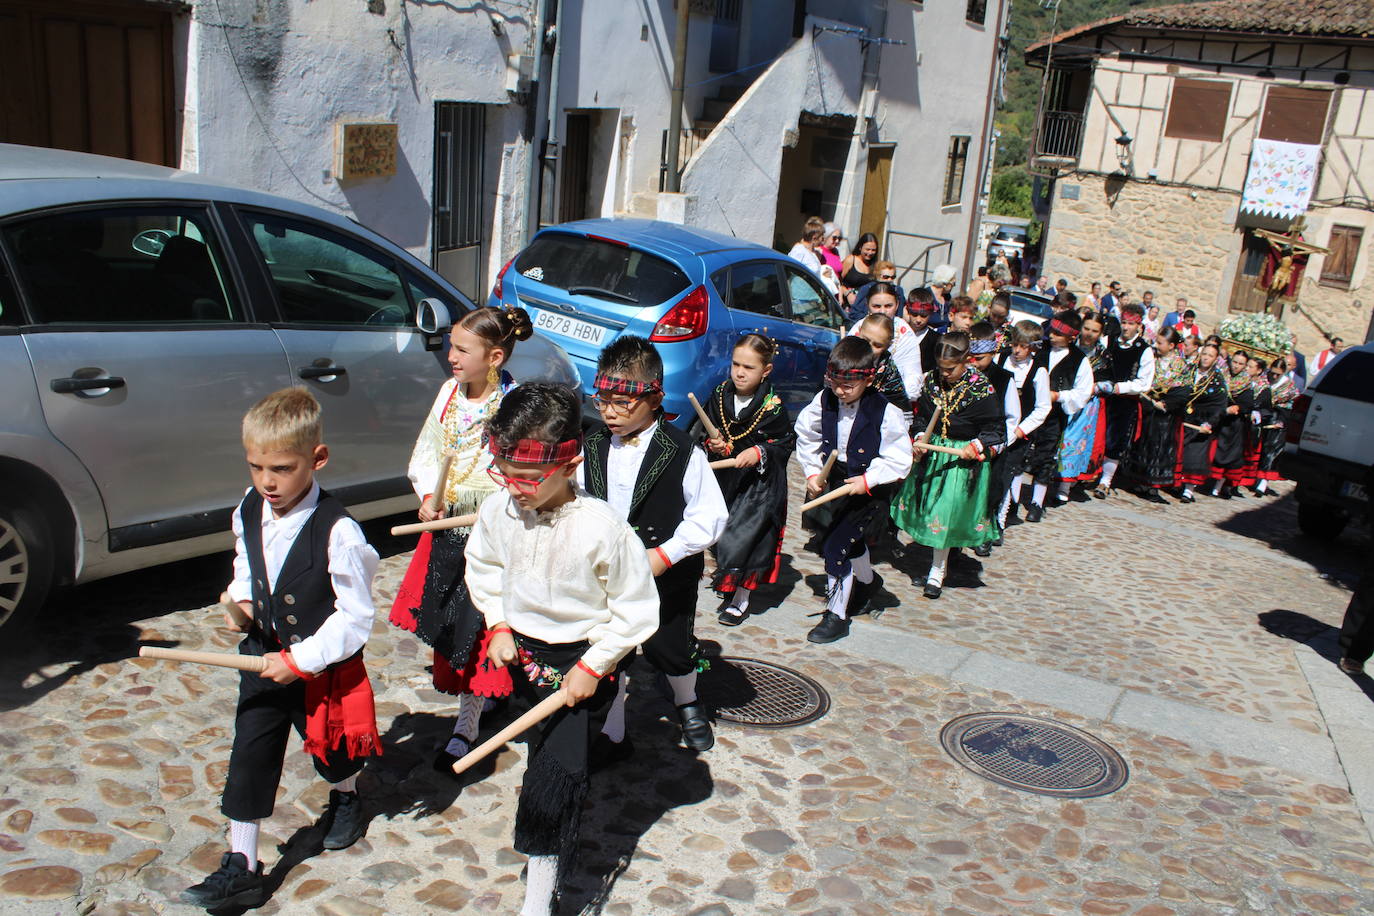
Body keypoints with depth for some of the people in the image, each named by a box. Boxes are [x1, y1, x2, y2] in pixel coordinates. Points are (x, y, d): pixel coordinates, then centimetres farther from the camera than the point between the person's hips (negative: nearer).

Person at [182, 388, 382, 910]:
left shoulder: (337, 532, -27)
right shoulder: (248, 511, -7)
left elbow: (354, 616, -22)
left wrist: (300, 661, -23)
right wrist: (241, 601, -3)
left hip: (323, 667, -5)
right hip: (264, 654, 5)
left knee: (330, 750, 19)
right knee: (249, 755, 5)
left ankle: (345, 798, 53)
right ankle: (241, 867, 16)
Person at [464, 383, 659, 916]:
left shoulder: (600, 527, -27)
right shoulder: (499, 509, -12)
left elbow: (635, 608, -16)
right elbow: (483, 567, 10)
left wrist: (593, 667, -16)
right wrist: (499, 626, 1)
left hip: (583, 661, -5)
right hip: (523, 650, 5)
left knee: (554, 778, -7)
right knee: (544, 749, 25)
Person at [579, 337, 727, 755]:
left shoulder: (682, 451, -16)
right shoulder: (592, 448, -3)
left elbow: (710, 514, -15)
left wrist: (665, 554, -20)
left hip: (667, 578, -3)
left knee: (671, 649, 16)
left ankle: (687, 704, 48)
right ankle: (610, 735, 28)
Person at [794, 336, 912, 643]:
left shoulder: (885, 413, -21)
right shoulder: (824, 401, -9)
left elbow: (899, 460, -16)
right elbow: (807, 436, 5)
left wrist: (868, 481, -24)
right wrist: (812, 472, -3)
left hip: (868, 490, -6)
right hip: (832, 482, 6)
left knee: (835, 548, -12)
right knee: (852, 543, 25)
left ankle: (836, 615, 4)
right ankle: (865, 586, 55)